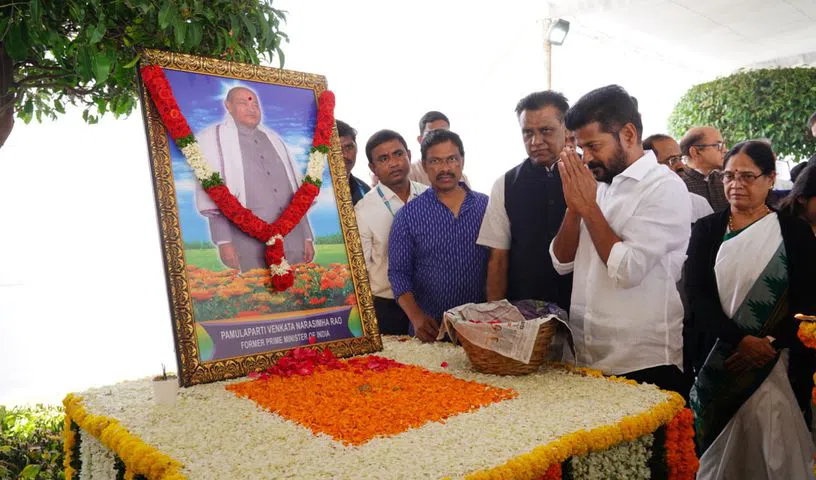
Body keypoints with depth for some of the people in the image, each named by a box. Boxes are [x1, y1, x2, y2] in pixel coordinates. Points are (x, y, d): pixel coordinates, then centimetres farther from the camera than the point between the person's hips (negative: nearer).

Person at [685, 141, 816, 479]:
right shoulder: (707, 229, 4)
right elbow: (697, 294, -5)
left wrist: (768, 345, -15)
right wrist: (740, 340, -17)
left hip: (778, 362, -1)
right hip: (717, 360, 1)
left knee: (774, 449, 2)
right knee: (718, 452, 11)